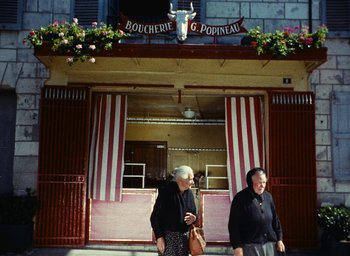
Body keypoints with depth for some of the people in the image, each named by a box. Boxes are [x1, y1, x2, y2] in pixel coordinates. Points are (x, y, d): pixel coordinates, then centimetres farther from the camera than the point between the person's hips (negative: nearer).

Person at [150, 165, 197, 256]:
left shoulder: (189, 193, 6)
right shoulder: (167, 192, -14)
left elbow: (194, 213, 18)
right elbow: (155, 216, -12)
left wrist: (194, 218, -6)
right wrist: (159, 237, -18)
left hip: (184, 237, 6)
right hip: (168, 236, -6)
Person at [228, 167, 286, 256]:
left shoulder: (268, 196, 8)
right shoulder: (240, 198, -11)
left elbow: (275, 219, 16)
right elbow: (234, 224, -12)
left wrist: (279, 239, 13)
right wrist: (237, 246, -15)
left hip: (269, 244, 6)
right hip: (250, 246, -6)